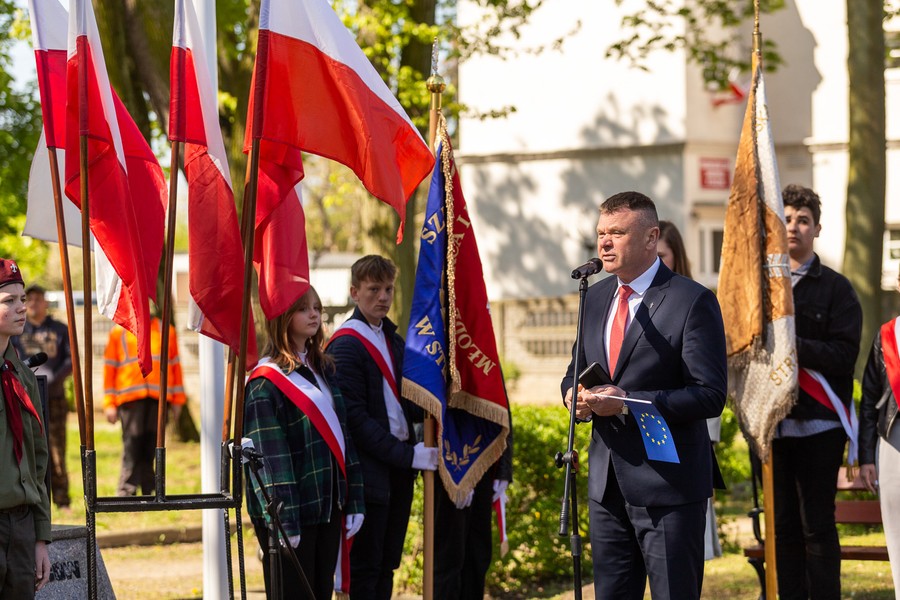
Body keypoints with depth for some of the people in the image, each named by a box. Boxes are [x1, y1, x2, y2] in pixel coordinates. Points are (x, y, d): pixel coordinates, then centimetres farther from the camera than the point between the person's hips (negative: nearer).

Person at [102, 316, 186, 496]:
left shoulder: (166, 331, 16)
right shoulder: (118, 332, 11)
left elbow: (175, 365, 17)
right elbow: (109, 367, 9)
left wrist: (177, 400, 11)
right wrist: (109, 403, 2)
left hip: (159, 398, 2)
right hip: (130, 398, -2)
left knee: (152, 447, 2)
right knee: (132, 446, -9)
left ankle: (150, 492, 7)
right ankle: (127, 493, -9)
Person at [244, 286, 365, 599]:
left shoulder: (323, 368, 14)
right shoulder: (266, 381, -10)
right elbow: (269, 455, -15)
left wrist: (354, 501, 9)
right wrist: (283, 520, -20)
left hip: (328, 506, 7)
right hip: (292, 512, -7)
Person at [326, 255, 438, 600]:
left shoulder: (392, 339, 16)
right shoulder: (345, 345, -11)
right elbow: (356, 419, -17)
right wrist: (408, 455, -20)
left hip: (399, 468, 8)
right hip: (370, 471, -8)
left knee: (386, 565, 12)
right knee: (365, 569, -3)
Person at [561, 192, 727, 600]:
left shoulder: (692, 301, -10)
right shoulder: (596, 298, 12)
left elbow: (709, 396, -15)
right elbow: (577, 369, 24)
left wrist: (628, 403, -22)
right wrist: (573, 393, -2)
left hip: (668, 488, -7)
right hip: (607, 484, 7)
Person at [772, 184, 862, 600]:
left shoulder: (835, 288, 3)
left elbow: (844, 353, -7)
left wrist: (792, 346, -17)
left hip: (819, 423, -3)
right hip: (772, 421, 3)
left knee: (817, 525, -4)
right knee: (783, 525, 6)